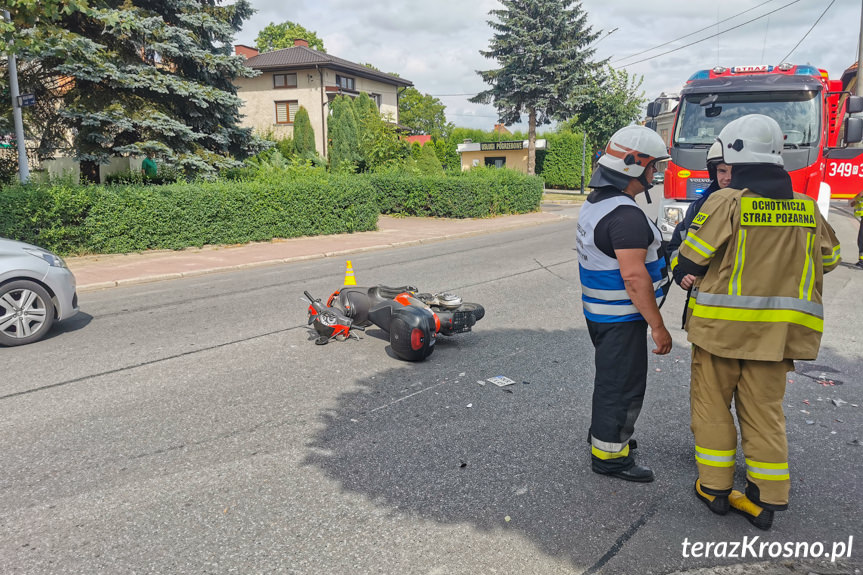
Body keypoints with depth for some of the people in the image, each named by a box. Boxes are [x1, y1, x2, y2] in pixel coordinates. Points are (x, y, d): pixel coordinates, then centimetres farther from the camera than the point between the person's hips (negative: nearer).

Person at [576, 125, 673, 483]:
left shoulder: (595, 203, 8)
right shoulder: (626, 215, -24)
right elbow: (633, 275, -28)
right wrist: (657, 326, -23)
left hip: (600, 311, 10)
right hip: (622, 318, -10)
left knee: (611, 377, 24)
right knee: (623, 384, 2)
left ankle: (605, 433, 42)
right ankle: (609, 455, 15)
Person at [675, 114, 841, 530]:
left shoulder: (725, 203, -12)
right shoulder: (807, 208, 4)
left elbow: (690, 264, -11)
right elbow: (827, 260, 15)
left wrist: (689, 275, 11)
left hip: (721, 324, -4)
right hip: (777, 330, 4)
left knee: (712, 404, 11)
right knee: (764, 409, 13)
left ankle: (716, 487, 19)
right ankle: (766, 499, 18)